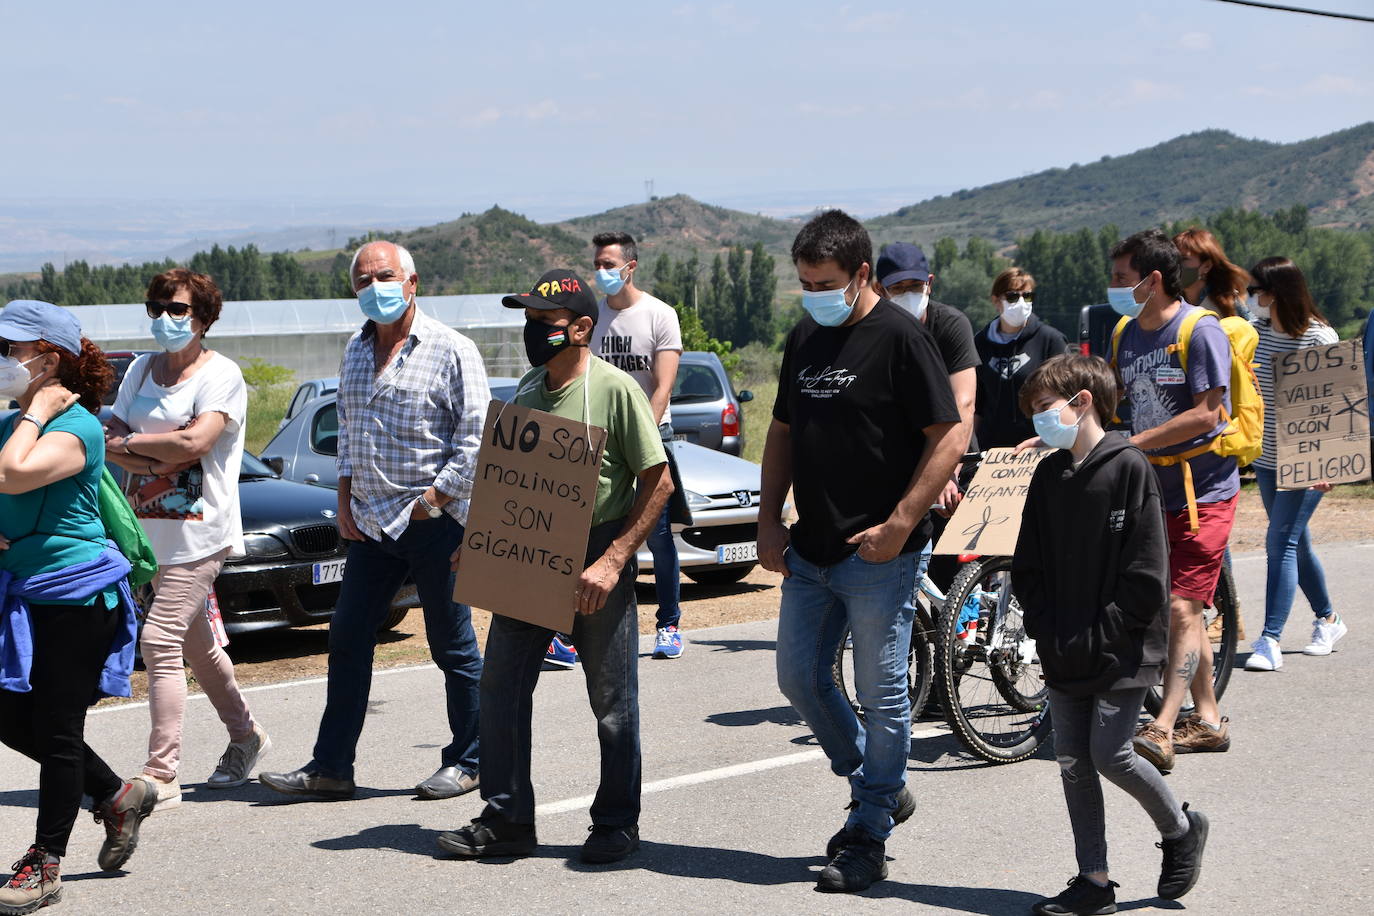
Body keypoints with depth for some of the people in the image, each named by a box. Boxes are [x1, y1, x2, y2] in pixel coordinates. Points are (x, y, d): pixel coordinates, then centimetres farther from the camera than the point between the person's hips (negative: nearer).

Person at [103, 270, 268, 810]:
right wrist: (154, 462, -13)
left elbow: (195, 442, -20)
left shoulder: (220, 375, -6)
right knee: (196, 646, 17)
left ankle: (161, 775, -15)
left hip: (197, 532, -7)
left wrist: (132, 442, -9)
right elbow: (110, 441, 5)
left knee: (160, 641, -16)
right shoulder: (141, 370, 14)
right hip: (147, 529, 7)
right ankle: (246, 738, 36)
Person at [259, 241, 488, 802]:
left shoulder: (450, 351, -7)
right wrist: (346, 498, 11)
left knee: (453, 647, 2)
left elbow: (476, 436, -10)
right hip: (371, 522, 7)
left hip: (434, 523, -7)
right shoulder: (356, 350, 13)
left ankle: (468, 762, 14)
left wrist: (435, 498, -13)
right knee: (348, 640, 6)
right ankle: (331, 766, 12)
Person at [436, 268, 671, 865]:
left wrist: (612, 561, -19)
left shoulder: (615, 390, -11)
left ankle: (617, 823, 17)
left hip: (595, 561, -6)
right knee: (500, 685, 4)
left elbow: (658, 483, -12)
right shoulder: (528, 389, 10)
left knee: (612, 700, 3)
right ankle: (507, 820, 13)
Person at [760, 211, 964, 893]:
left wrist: (898, 527, -18)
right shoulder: (804, 338, 10)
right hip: (809, 550, 8)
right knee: (799, 678, 13)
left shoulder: (900, 337, -11)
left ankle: (869, 838, 11)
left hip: (877, 554, -8)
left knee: (881, 694, 1)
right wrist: (769, 520, 10)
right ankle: (881, 790, 30)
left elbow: (949, 439, -14)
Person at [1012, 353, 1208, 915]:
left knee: (1111, 754, -8)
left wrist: (1102, 635, -14)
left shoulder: (1129, 468, -11)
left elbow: (1146, 572, -14)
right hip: (1063, 653, 7)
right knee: (1072, 762, 6)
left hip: (1121, 651, -6)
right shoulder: (1048, 476, 9)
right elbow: (1027, 566, 12)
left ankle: (1180, 830, 19)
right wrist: (1045, 629, 0)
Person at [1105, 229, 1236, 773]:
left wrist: (1132, 443, -22)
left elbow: (1206, 413, -21)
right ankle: (1207, 721, 18)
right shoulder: (1126, 335, 8)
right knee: (1180, 609, 10)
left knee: (1182, 609, -13)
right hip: (1154, 490, 7)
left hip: (1204, 490, -7)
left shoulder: (1201, 330, -14)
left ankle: (1161, 730, -17)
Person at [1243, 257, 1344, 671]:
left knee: (1281, 542, -11)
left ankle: (1270, 641, -10)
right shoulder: (1255, 332, 3)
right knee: (1295, 542, 15)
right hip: (1266, 457, 7)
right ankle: (1327, 619, 34)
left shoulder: (1319, 338, -14)